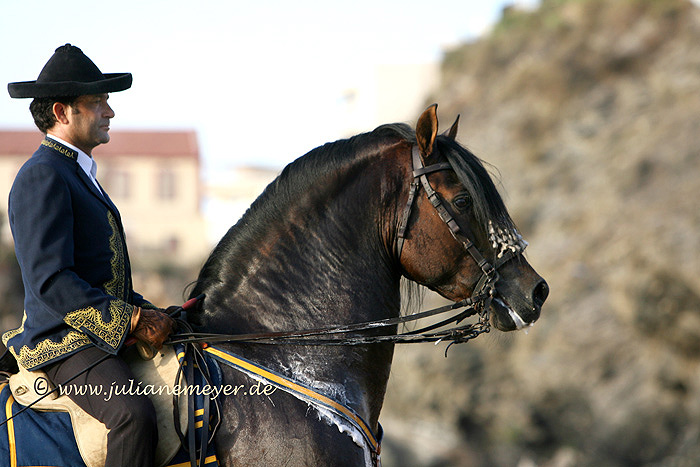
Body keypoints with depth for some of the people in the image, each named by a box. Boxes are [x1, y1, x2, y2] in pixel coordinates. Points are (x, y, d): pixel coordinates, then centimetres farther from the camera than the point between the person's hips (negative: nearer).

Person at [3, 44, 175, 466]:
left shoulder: (79, 173, 21)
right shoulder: (42, 177, -13)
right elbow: (50, 282, -22)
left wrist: (150, 313, 12)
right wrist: (133, 321, -21)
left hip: (106, 332, 11)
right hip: (66, 345, -11)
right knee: (135, 415, -33)